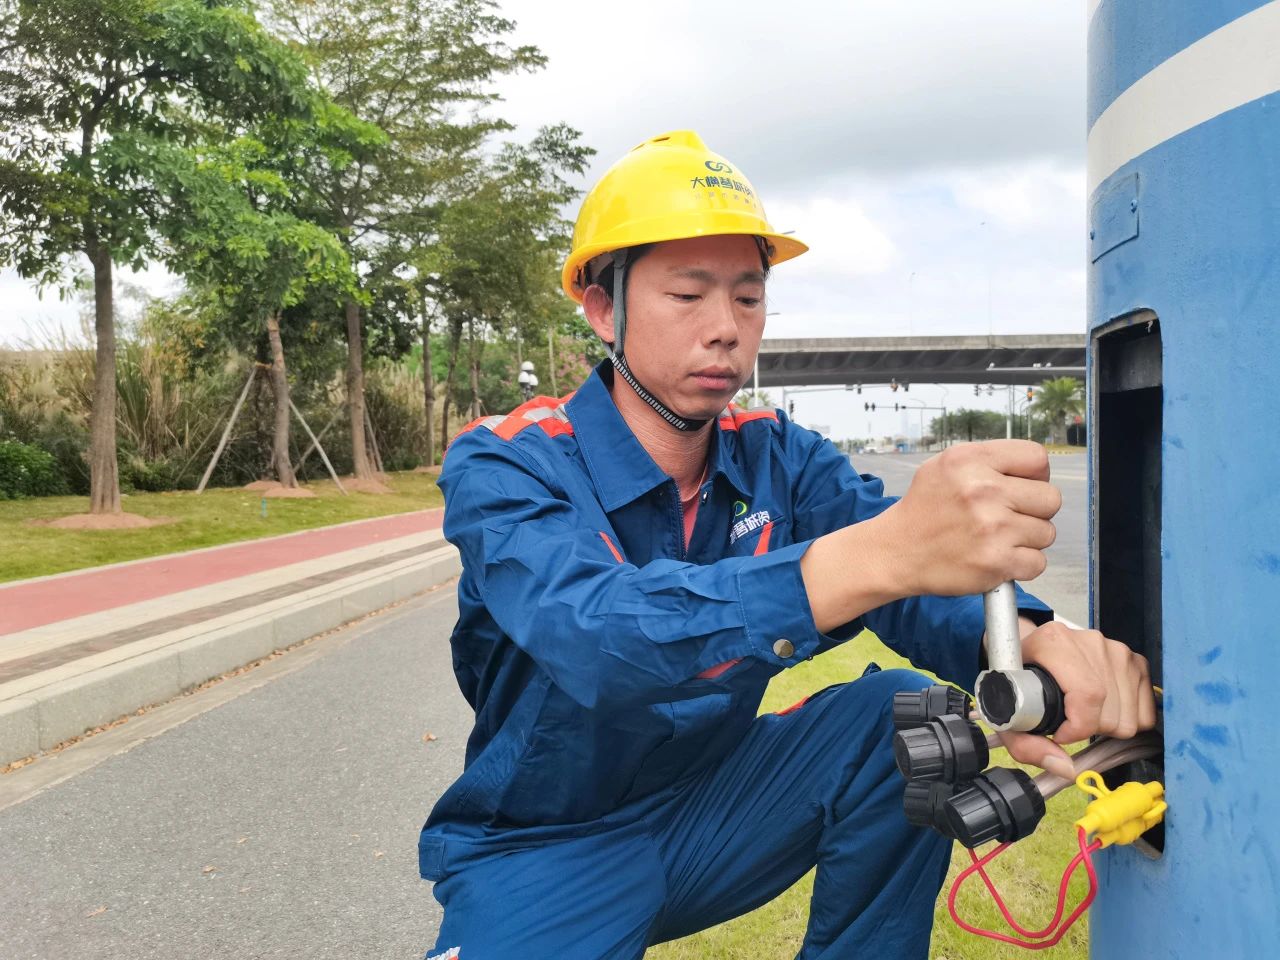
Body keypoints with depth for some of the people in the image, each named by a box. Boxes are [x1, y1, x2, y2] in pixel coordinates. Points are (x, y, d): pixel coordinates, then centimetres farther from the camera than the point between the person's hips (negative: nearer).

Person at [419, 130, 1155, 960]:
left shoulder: (776, 457, -5)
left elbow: (925, 577, -20)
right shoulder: (504, 467, -20)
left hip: (709, 809, 4)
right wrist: (882, 551, -54)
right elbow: (589, 634, -40)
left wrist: (1024, 632, -45)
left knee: (899, 714, -17)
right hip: (545, 851, -4)